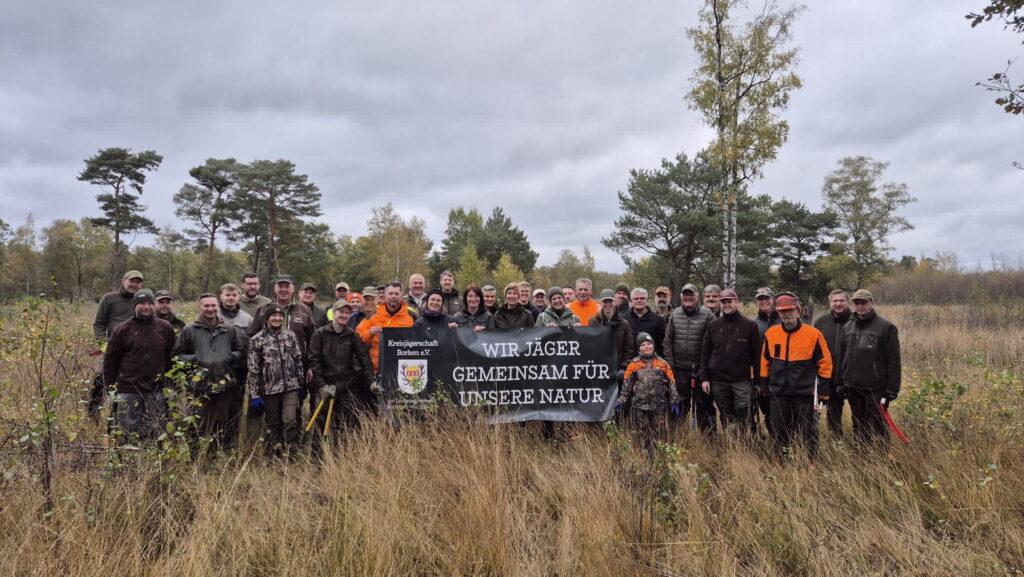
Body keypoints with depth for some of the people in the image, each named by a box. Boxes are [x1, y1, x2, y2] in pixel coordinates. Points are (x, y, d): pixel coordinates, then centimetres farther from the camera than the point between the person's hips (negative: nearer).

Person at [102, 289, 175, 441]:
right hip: (128, 391, -1)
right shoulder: (122, 329, 0)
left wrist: (170, 382, 8)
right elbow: (110, 360, 3)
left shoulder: (165, 327, 4)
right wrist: (110, 387, 1)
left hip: (156, 390, 1)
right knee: (128, 431, 4)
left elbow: (171, 357, 10)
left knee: (156, 433, 8)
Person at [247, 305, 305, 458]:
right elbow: (253, 369, -3)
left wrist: (302, 386, 8)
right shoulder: (257, 340, -3)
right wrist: (254, 395, -6)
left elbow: (298, 361, 10)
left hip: (291, 387, 1)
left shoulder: (291, 336, 5)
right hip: (269, 389, -1)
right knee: (272, 425, 9)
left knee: (291, 421, -8)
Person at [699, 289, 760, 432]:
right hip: (718, 381, 3)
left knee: (744, 417, -6)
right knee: (725, 419, 11)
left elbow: (756, 354, 1)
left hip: (742, 380, -3)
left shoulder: (750, 325, 1)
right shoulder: (713, 325, 8)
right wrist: (704, 378, 1)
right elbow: (705, 353, 9)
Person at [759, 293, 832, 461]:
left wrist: (823, 390, -4)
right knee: (778, 432, 11)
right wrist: (764, 387, 12)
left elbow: (825, 363, -2)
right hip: (778, 394, 3)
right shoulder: (771, 333, 2)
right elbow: (765, 362, 12)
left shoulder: (813, 334, -7)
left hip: (805, 394, -3)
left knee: (807, 433, 5)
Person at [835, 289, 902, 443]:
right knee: (859, 428, 15)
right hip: (852, 388, 6)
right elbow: (842, 357, 16)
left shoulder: (886, 327, -7)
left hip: (875, 389, -6)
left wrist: (892, 390, -13)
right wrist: (840, 383, 13)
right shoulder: (848, 327, 12)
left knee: (877, 430, -1)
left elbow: (894, 361, -9)